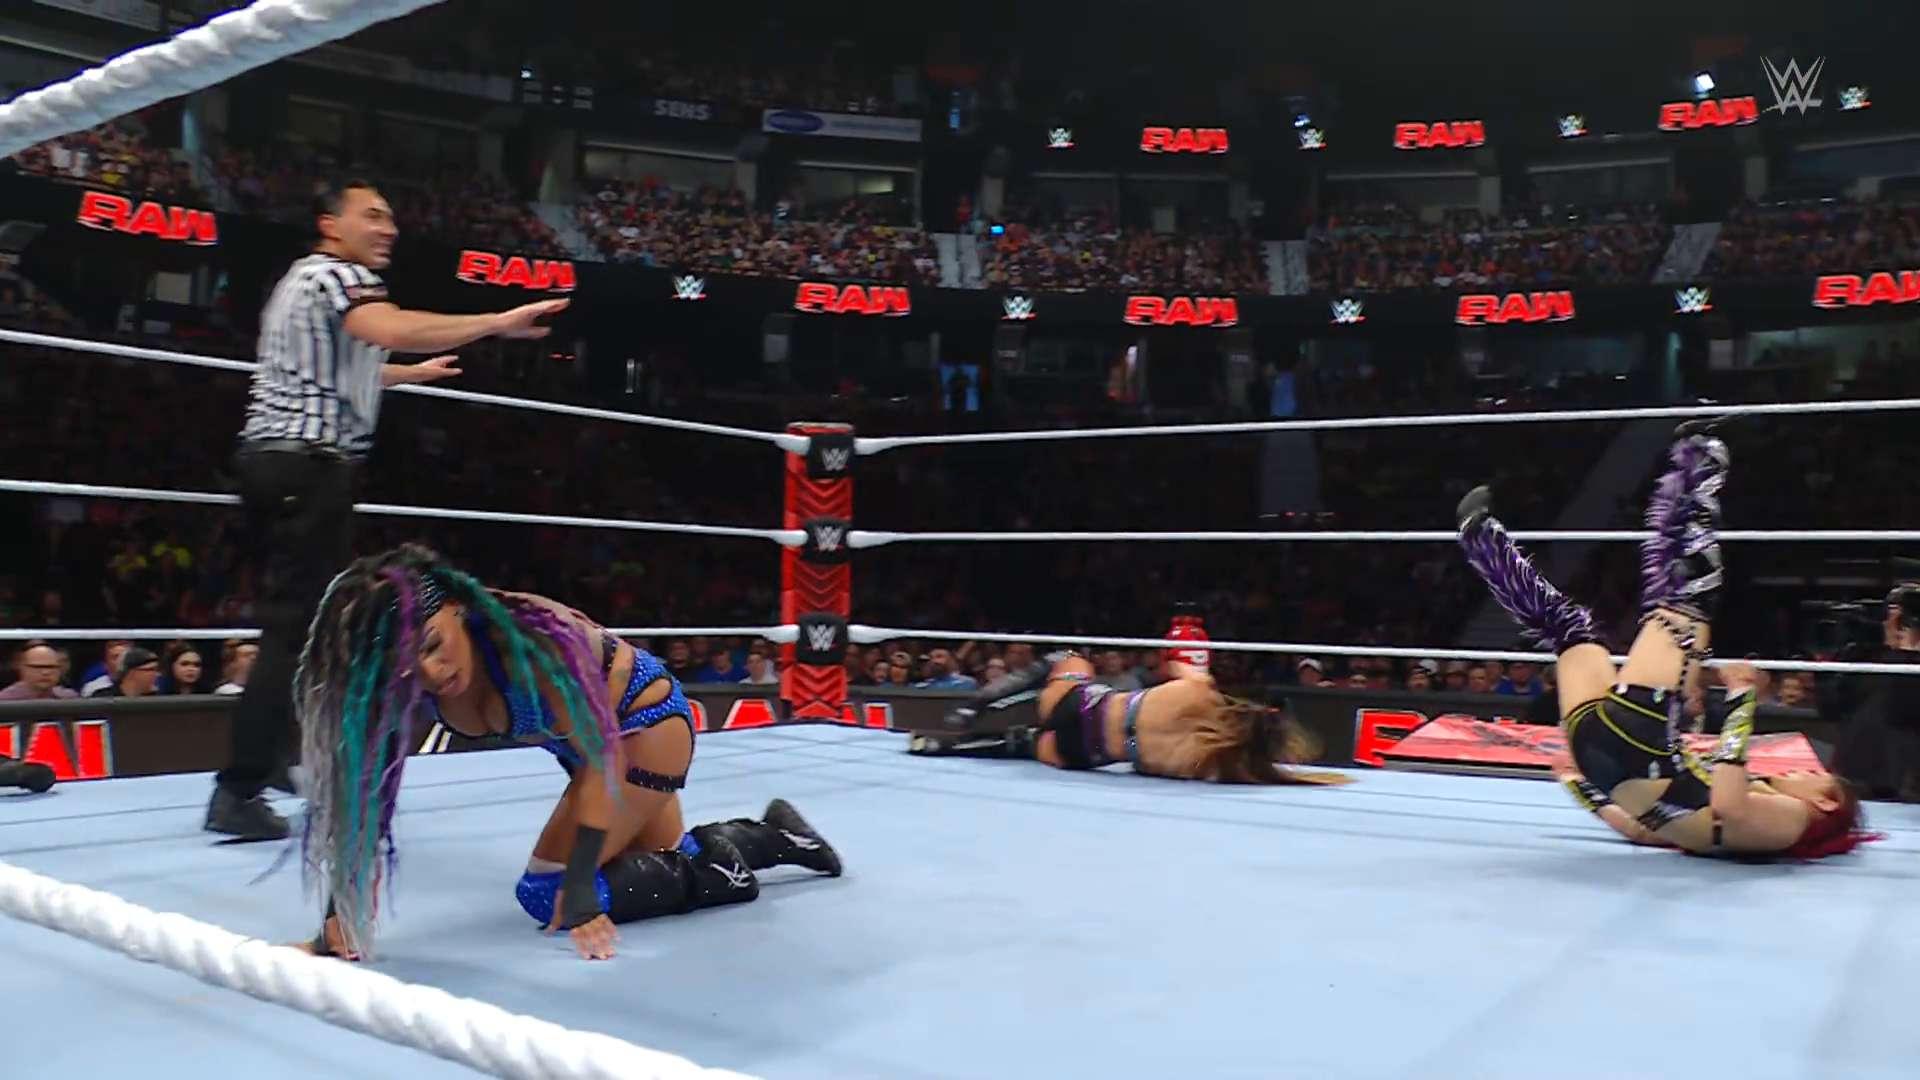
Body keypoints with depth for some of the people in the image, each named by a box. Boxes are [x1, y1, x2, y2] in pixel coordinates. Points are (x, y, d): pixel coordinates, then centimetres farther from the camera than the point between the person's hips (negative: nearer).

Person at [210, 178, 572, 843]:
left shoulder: (305, 280, 26)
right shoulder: (338, 274, -6)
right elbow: (394, 330, -29)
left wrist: (412, 374, 49)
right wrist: (500, 323, -30)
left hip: (272, 457, 11)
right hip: (309, 464, -11)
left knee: (291, 617, 17)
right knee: (298, 627, -11)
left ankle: (267, 756, 25)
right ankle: (239, 792, -11)